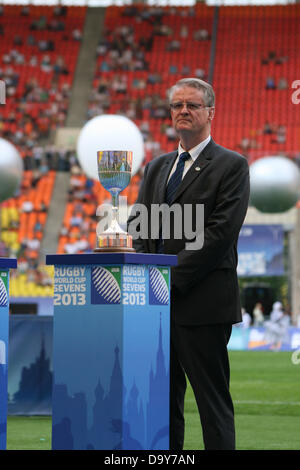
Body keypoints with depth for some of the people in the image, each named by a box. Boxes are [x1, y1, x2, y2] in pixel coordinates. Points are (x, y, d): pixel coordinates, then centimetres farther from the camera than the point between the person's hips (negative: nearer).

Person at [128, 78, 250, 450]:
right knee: (163, 400, 7)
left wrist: (172, 277, -15)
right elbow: (137, 223, 14)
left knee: (212, 401, -4)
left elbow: (221, 231, -12)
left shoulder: (231, 166, -2)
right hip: (158, 303, 6)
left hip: (203, 304, -6)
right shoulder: (156, 167, 20)